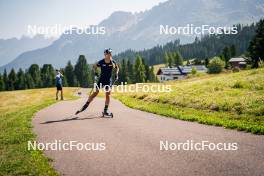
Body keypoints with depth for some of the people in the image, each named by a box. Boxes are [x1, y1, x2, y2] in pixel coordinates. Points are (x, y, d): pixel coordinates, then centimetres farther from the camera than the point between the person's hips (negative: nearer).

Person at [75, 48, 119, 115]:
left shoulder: (113, 62, -7)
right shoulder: (101, 62, -11)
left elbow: (117, 68, 14)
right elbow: (95, 66, 7)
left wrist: (116, 74, -1)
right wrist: (95, 72, -8)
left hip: (108, 81, 1)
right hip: (101, 80, -1)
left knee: (108, 95, -5)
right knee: (95, 93, -5)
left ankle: (106, 110, 4)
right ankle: (85, 106, 2)